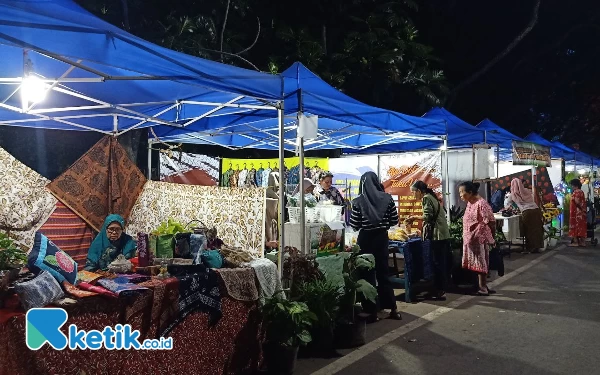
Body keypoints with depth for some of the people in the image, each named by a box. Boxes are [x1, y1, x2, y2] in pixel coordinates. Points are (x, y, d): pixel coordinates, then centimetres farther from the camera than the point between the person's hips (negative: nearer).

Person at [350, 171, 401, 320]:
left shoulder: (359, 201, -10)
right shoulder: (387, 198, -4)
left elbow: (354, 225, -10)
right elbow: (394, 221, 0)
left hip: (365, 239, -2)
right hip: (382, 238, 2)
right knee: (383, 272, 12)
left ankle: (371, 309, 13)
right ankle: (393, 308, 14)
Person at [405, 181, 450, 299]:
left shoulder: (426, 198, -8)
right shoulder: (431, 197, 19)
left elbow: (428, 217, -16)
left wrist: (414, 217, -4)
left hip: (438, 236, -9)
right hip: (444, 235, 9)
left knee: (438, 263, -5)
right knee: (442, 262, 12)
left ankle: (440, 291, -1)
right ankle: (443, 288, 19)